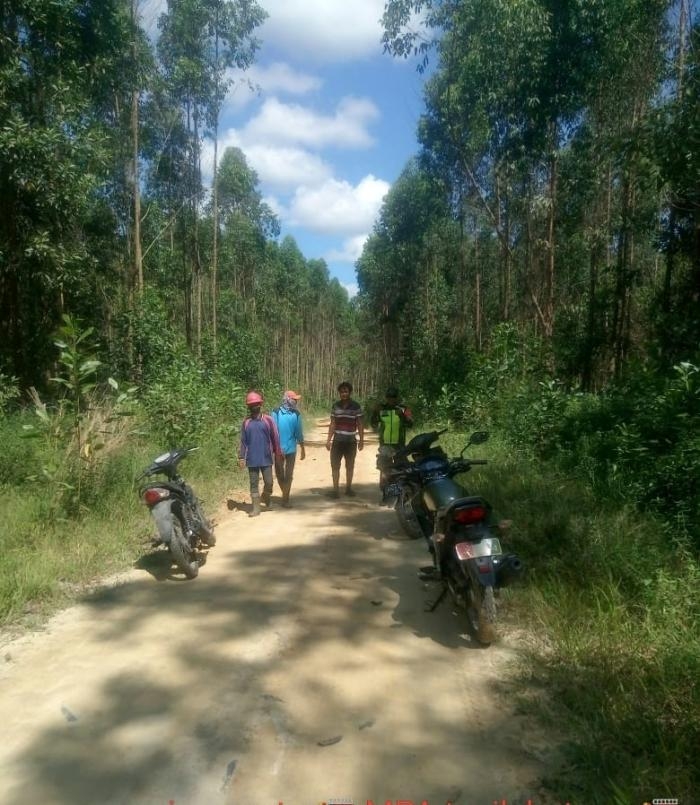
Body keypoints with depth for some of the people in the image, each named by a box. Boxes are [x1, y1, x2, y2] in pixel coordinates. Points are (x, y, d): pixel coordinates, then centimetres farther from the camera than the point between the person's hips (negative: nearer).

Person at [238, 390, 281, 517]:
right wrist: (241, 457, 1)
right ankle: (256, 507, 13)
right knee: (254, 484, 6)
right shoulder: (246, 422, 2)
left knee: (268, 482, 3)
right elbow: (243, 441, 5)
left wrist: (277, 453, 2)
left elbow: (275, 438, 1)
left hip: (266, 458, -1)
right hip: (252, 459, 1)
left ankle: (266, 497, 33)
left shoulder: (268, 420, -3)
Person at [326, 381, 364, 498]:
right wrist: (328, 440, 3)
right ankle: (335, 489, 6)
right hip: (337, 441, 1)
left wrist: (361, 440, -5)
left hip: (351, 441, -1)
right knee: (335, 466, 0)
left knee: (350, 466, 9)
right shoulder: (335, 406, 3)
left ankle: (348, 488, 21)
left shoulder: (356, 406, -4)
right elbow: (332, 424, 7)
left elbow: (360, 424, -1)